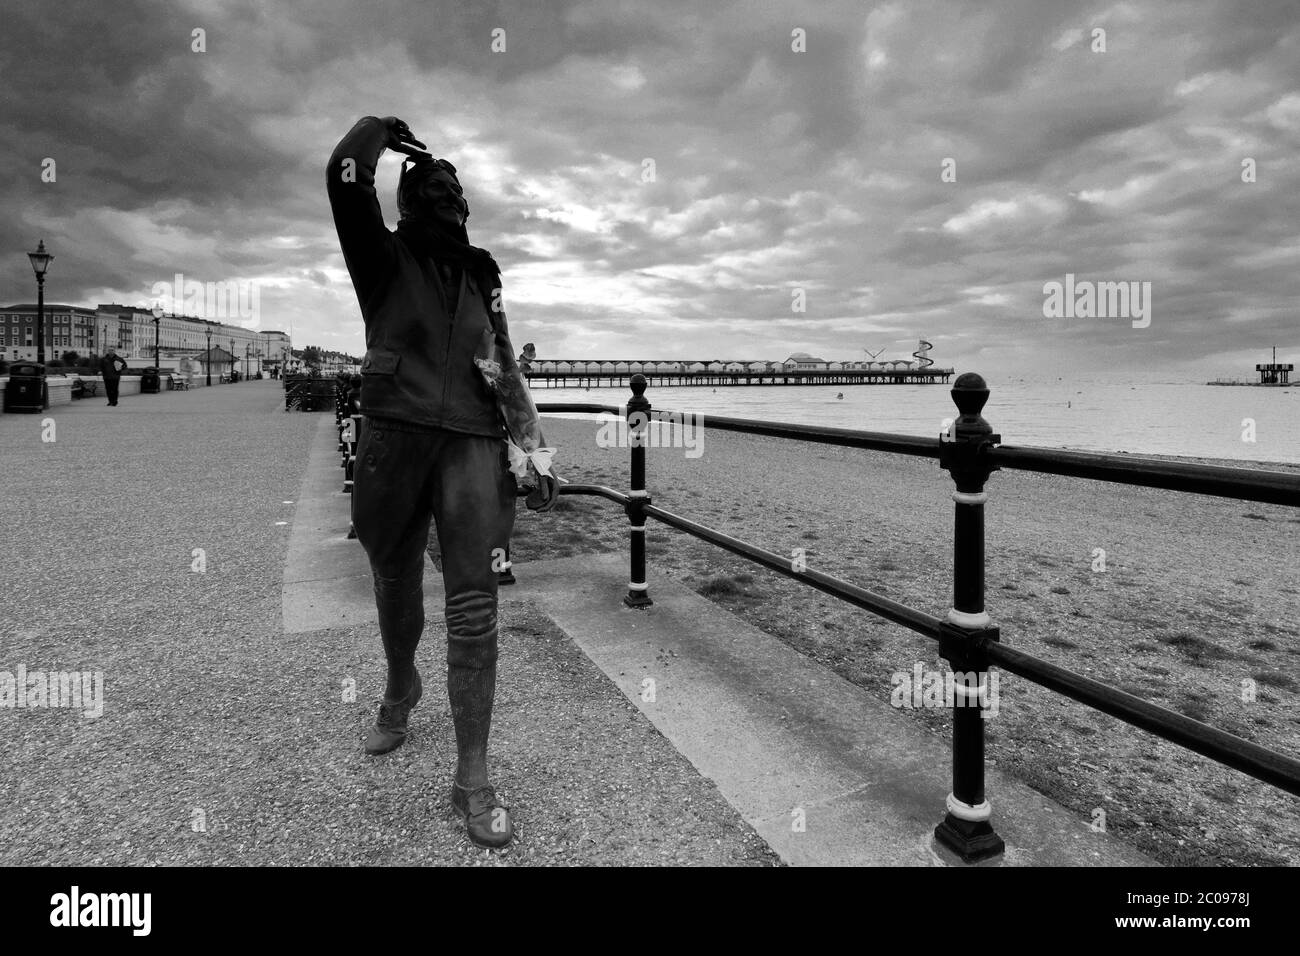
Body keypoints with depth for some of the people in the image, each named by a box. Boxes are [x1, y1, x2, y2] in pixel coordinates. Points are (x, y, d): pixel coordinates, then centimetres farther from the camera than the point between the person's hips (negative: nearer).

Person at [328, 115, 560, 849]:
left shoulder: (481, 277, 18)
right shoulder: (384, 258, 7)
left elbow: (508, 369, 18)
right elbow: (345, 178, -9)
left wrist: (536, 450, 12)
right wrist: (381, 129, 10)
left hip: (473, 448, 2)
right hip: (395, 443, -1)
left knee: (475, 609, -7)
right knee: (397, 590, 13)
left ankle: (474, 779, 0)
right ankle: (402, 689, 46)